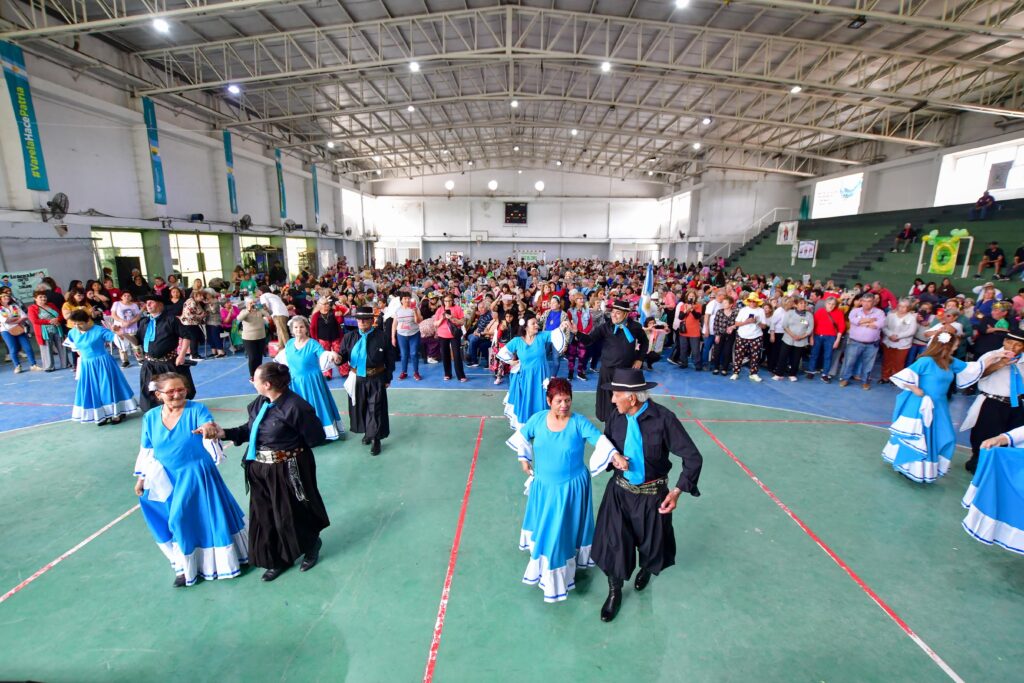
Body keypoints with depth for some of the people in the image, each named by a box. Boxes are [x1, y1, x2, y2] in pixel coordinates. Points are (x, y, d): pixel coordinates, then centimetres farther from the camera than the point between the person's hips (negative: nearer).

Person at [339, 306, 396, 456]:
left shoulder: (382, 336, -8)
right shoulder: (349, 337, 0)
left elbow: (390, 359, -3)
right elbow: (343, 355, 0)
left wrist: (388, 378, -2)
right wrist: (338, 357, -25)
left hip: (376, 379, -3)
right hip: (356, 379, 3)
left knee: (375, 409, 3)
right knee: (359, 407, 15)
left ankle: (376, 439, 16)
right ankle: (367, 432, 37)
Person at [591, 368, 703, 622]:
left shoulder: (663, 418, -24)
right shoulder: (616, 417, -12)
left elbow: (693, 457, -17)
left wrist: (677, 491, -24)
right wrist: (613, 458, -16)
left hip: (651, 494, -2)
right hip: (619, 490, 2)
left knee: (650, 541, 20)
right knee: (613, 541, 4)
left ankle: (646, 568, 58)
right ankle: (615, 592, 33)